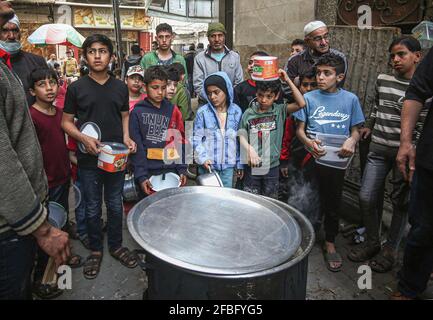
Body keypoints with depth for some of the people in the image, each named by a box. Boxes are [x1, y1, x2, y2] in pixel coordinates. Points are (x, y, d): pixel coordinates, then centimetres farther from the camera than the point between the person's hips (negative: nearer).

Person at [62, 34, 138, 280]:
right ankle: (96, 250, 30)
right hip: (89, 158, -1)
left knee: (115, 204, 14)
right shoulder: (76, 88, -3)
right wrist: (83, 138, -16)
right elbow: (66, 122, 2)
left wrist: (127, 138, -6)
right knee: (92, 207, 11)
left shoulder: (121, 87, 3)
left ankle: (116, 245, 33)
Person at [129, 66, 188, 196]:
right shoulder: (137, 112, -2)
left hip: (172, 172, 3)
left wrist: (182, 169, 1)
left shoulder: (173, 111, 7)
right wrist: (141, 176, -12)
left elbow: (180, 142, 8)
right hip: (148, 174, -2)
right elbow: (136, 147, -6)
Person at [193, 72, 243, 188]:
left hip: (228, 165, 2)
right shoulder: (202, 112, -6)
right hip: (208, 165, -2)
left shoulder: (236, 112, 1)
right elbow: (196, 139, -3)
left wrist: (239, 163, 8)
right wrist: (202, 158, -17)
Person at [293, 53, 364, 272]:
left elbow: (355, 130, 8)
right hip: (311, 158, 0)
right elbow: (299, 129, 2)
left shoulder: (350, 99, 2)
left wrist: (352, 141, -14)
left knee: (332, 204, 12)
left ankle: (330, 244, 30)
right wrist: (308, 142, -18)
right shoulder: (309, 98, 1)